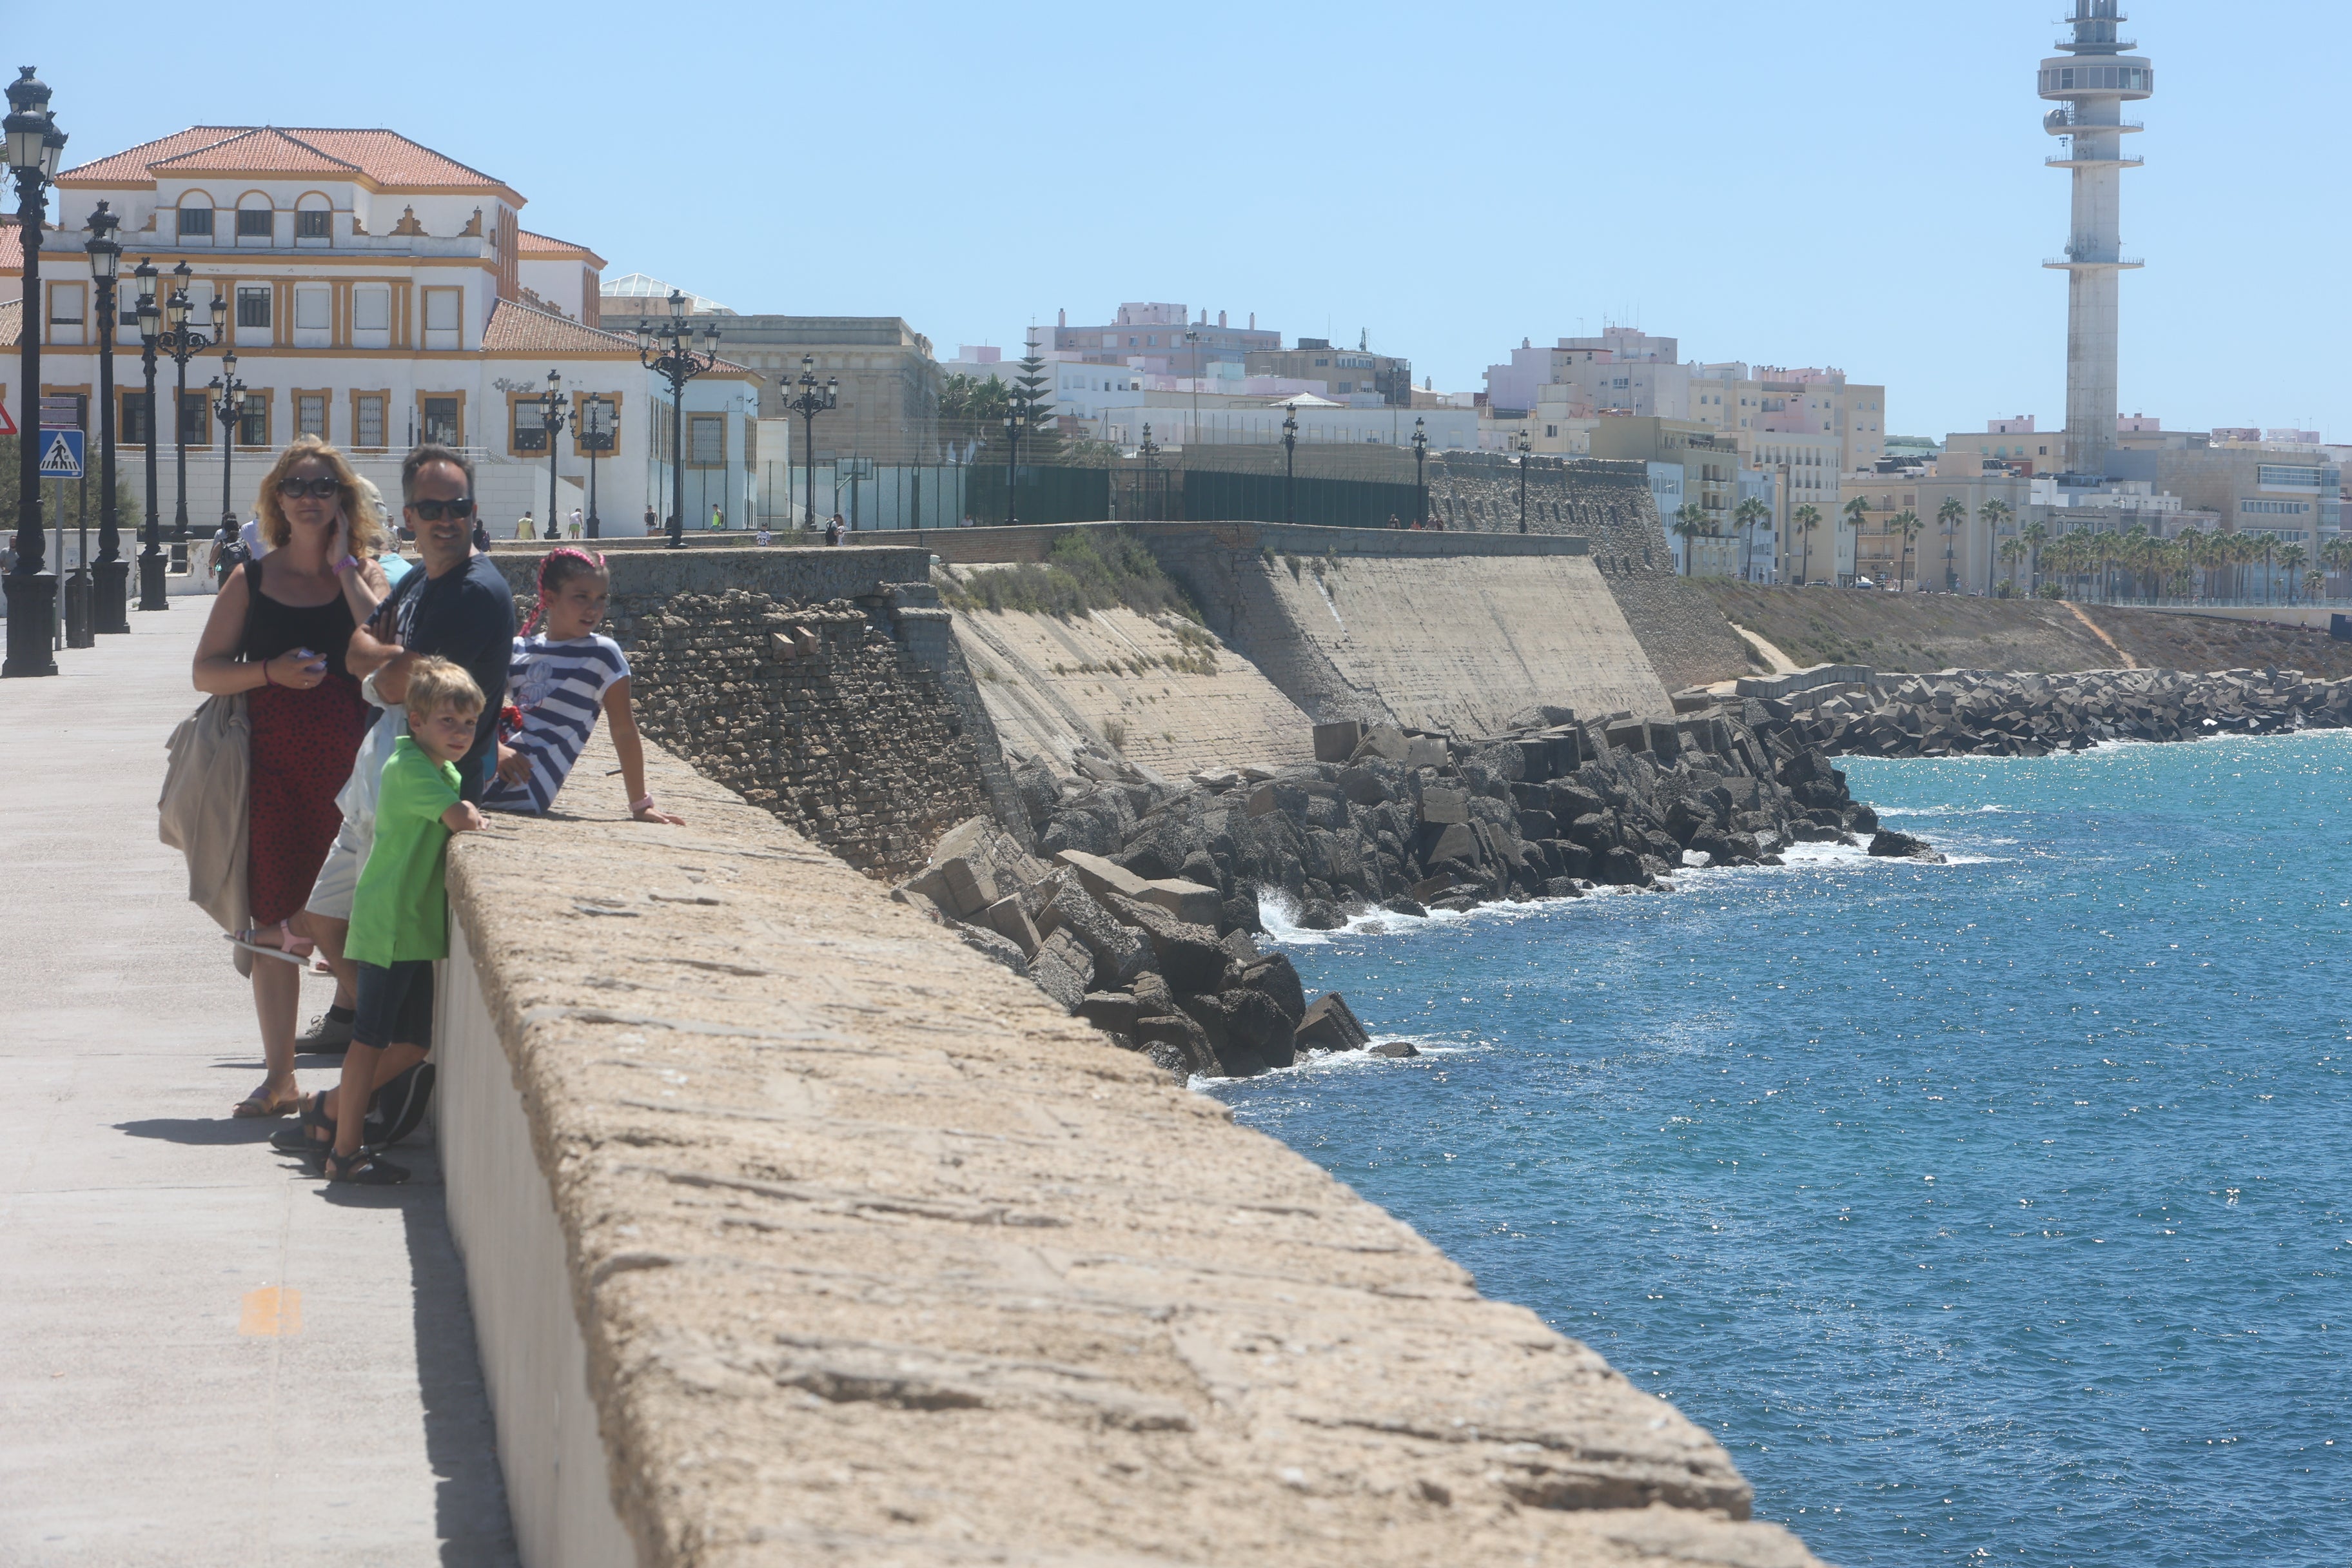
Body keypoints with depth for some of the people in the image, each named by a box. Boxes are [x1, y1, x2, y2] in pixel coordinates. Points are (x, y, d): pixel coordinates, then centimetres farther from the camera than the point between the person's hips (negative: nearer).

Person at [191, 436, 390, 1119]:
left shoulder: (364, 575, 6)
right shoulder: (251, 581, 9)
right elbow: (206, 671, 7)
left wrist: (345, 570, -6)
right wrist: (270, 671, -10)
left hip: (349, 761, -2)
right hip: (274, 767, 2)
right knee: (273, 921, 3)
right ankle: (279, 1076, 12)